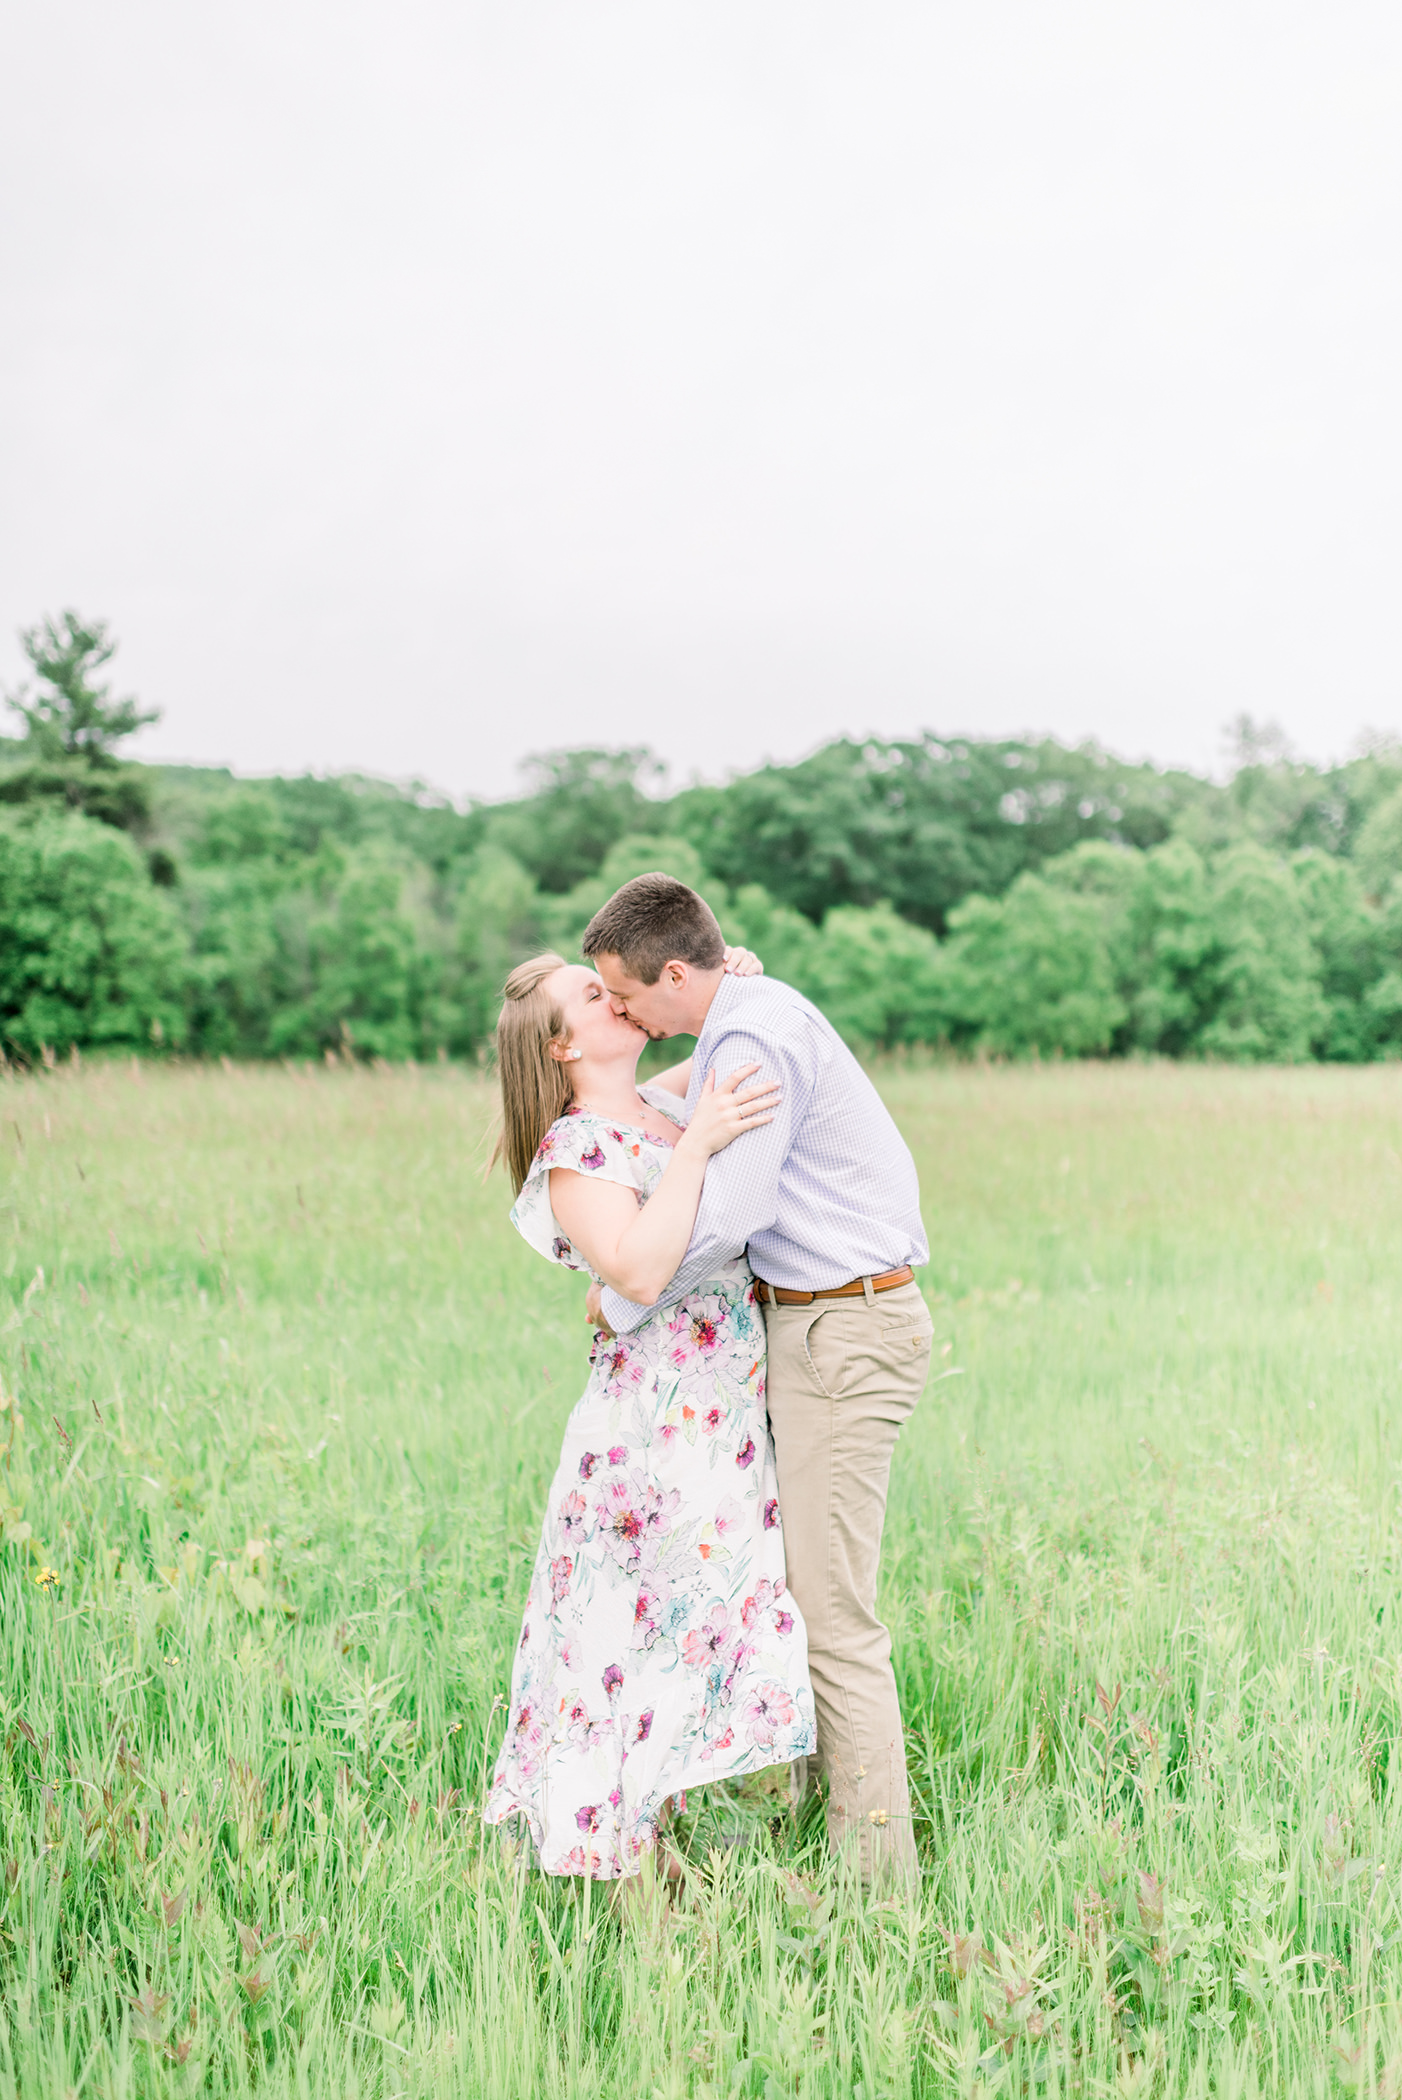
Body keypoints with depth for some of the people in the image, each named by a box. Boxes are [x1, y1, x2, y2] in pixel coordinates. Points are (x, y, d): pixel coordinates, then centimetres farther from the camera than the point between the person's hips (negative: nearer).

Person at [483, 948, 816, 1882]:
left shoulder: (660, 1106, 11)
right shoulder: (576, 1150, -13)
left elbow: (744, 1069, 32)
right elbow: (637, 1271, -28)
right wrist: (697, 1143, -27)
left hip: (724, 1416, 8)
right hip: (660, 1425, -8)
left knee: (715, 1617, 13)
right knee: (652, 1626, -2)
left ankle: (651, 1835, 24)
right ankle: (619, 1850, 10)